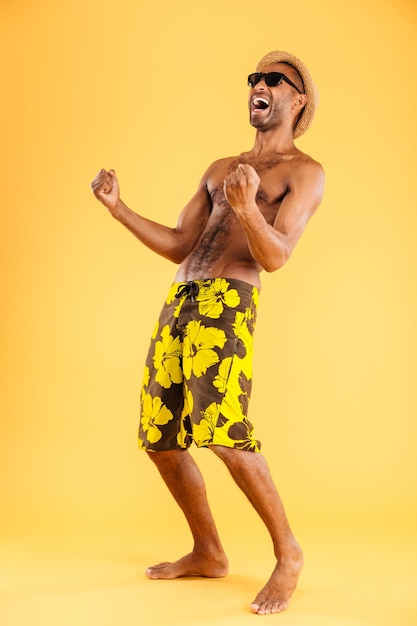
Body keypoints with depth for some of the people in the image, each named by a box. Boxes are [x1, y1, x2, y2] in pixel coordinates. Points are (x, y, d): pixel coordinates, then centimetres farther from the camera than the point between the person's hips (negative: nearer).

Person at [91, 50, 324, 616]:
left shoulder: (304, 172, 5)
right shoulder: (220, 169, 25)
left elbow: (276, 257, -9)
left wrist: (247, 208, -28)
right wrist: (118, 207, 11)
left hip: (228, 301, -7)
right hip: (178, 301, 7)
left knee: (226, 436, -20)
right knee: (162, 442, 8)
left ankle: (289, 554, 2)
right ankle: (208, 554, 25)